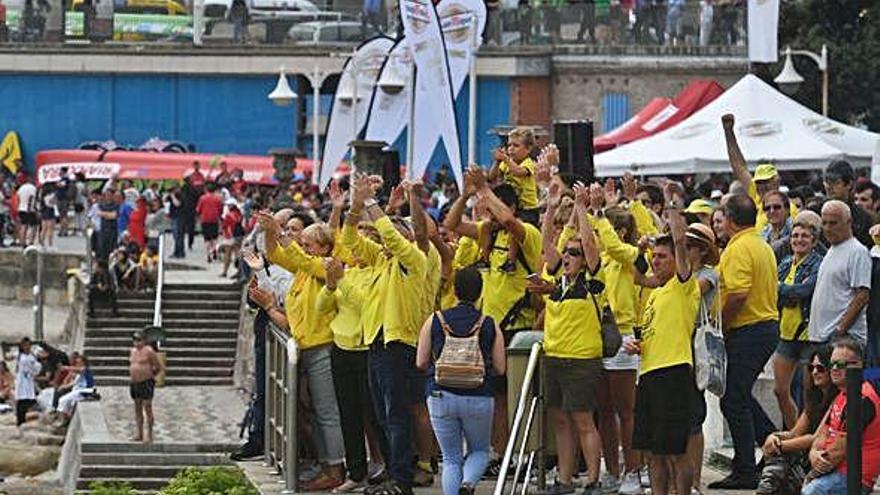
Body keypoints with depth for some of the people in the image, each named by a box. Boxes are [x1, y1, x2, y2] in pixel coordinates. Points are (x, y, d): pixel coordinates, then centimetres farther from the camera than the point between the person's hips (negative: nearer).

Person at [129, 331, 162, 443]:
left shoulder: (148, 351, -9)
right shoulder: (133, 351, 13)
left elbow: (158, 367, -6)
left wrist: (150, 375, -2)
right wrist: (132, 375, 15)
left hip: (146, 383, -8)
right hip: (134, 383, 8)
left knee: (147, 408, -7)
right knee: (137, 409, 10)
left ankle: (149, 435, -4)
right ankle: (139, 433, 16)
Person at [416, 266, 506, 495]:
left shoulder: (434, 321, -1)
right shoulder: (490, 325, -2)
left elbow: (420, 363, 2)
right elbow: (500, 368, -1)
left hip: (441, 396, 0)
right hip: (479, 397, 0)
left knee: (451, 458, 13)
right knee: (480, 451, 19)